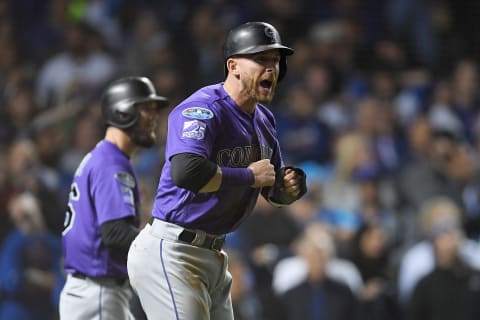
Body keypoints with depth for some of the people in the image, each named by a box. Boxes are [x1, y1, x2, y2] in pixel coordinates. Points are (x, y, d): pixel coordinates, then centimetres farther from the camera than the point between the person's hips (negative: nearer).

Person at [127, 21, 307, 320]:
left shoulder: (264, 119, 13)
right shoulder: (204, 108, -17)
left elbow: (275, 191, 22)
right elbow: (187, 172, -35)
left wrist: (290, 185, -3)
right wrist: (250, 176, -22)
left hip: (214, 256, 10)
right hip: (172, 252, -10)